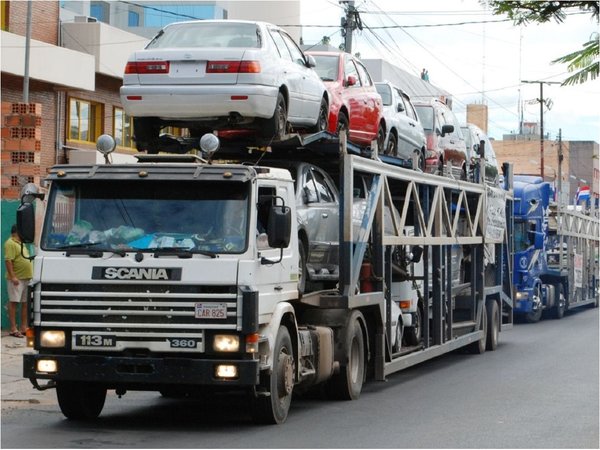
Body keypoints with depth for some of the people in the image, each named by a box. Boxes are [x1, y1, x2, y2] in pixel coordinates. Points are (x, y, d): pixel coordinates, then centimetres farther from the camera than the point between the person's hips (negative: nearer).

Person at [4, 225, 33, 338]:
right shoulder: (10, 243, -10)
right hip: (16, 279, -9)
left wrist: (31, 275, 22)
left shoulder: (20, 243, 20)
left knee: (25, 303, 9)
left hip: (26, 278, 9)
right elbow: (8, 260, -18)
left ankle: (24, 328, 14)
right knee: (13, 302, -7)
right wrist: (13, 276, -25)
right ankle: (13, 329, -7)